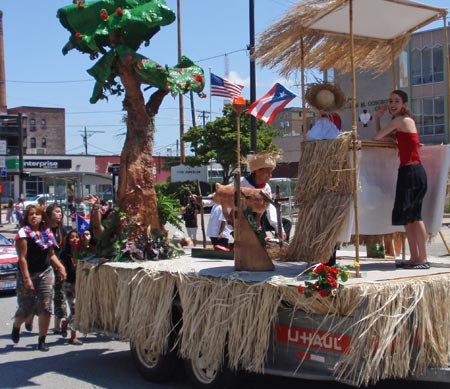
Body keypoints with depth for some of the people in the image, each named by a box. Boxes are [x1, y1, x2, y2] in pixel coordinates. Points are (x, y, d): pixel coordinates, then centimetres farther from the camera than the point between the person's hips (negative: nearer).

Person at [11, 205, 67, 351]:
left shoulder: (47, 232, 9)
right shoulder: (23, 233, -8)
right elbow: (22, 258, -13)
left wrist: (60, 267, 2)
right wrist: (26, 278, -19)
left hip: (46, 272, 5)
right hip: (28, 274, -4)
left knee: (45, 308, -2)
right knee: (26, 307, 3)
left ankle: (42, 341, 7)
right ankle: (16, 326, 37)